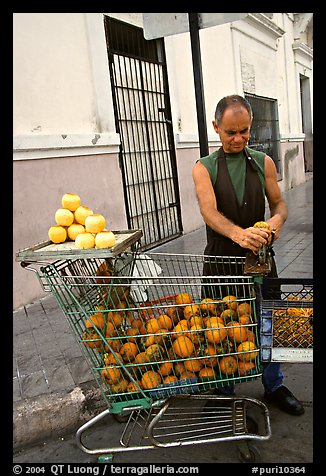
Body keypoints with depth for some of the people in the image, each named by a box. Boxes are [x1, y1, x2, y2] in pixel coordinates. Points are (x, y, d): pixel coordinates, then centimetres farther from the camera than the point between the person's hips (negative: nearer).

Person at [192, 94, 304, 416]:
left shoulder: (264, 163, 6)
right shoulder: (204, 168, -3)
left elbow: (279, 202, 9)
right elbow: (209, 211, -19)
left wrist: (277, 219, -16)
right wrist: (237, 233, -39)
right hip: (221, 258, -2)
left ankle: (274, 387, 35)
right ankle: (224, 392, 31)